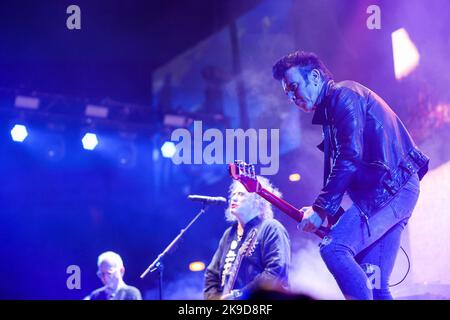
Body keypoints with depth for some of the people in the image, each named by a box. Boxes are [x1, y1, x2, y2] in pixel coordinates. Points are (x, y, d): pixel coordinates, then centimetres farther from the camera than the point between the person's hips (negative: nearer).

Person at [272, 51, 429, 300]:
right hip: (391, 193, 10)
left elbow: (350, 158, -16)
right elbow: (336, 167, 27)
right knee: (372, 284, 2)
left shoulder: (343, 94, -5)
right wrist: (332, 214, 14)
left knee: (333, 248, -22)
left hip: (391, 188, -10)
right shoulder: (330, 111, 26)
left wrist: (321, 208, -13)